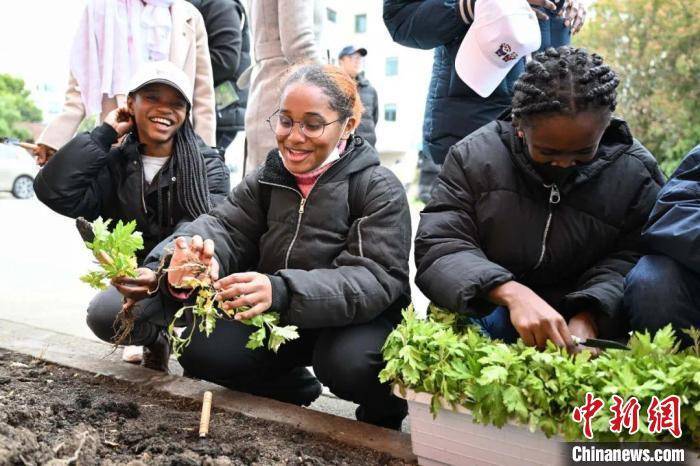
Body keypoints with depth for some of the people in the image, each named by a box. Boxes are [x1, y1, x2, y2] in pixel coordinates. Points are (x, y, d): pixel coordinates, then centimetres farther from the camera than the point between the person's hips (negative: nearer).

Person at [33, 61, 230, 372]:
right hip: (137, 277, 2)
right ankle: (157, 338, 6)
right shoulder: (114, 165, 2)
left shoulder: (207, 163, -4)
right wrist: (105, 133, -9)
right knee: (103, 315, -29)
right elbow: (55, 191, -16)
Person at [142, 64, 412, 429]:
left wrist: (282, 290, -43)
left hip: (359, 319, -4)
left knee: (349, 362, -35)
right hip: (279, 321, 5)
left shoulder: (380, 189, -15)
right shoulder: (267, 178, 3)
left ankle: (383, 413, 1)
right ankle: (292, 388, 13)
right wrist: (192, 253, -37)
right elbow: (224, 224, -10)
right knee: (198, 348, -11)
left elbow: (376, 278, -27)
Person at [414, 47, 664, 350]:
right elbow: (438, 246, -17)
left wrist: (588, 317, -27)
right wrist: (511, 293, -34)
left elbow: (628, 259, -6)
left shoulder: (637, 174, -4)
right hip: (489, 310, -2)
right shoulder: (473, 156, -10)